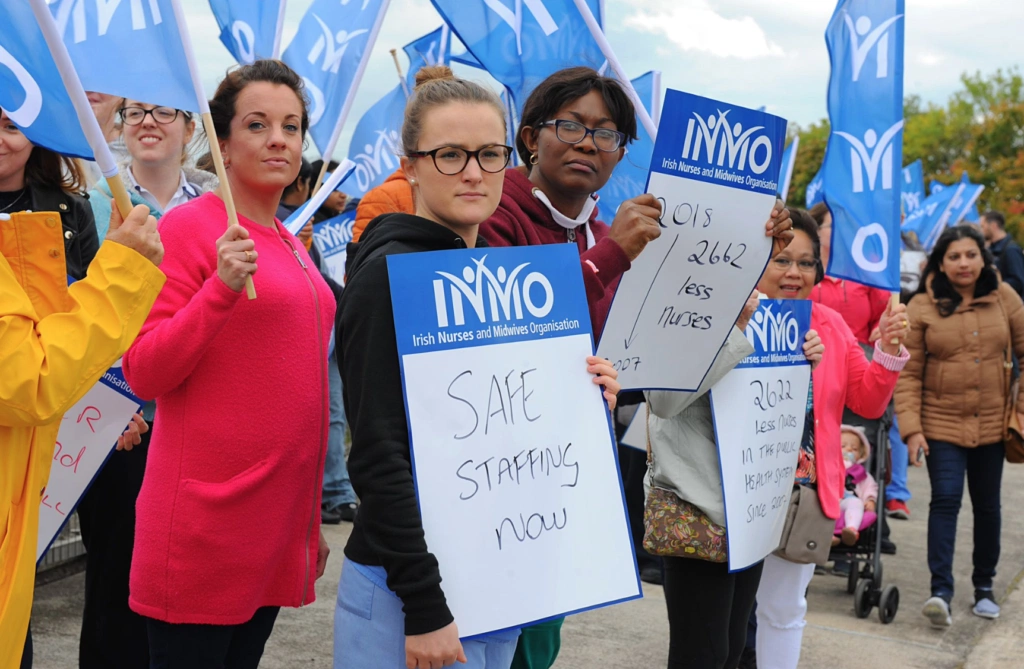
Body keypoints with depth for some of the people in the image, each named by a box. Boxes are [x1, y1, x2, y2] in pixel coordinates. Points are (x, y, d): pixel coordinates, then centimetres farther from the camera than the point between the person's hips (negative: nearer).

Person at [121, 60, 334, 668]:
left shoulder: (291, 244, 14)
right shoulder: (190, 225, -8)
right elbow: (144, 374, -12)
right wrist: (221, 287, -24)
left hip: (278, 515, 7)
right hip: (206, 520, -7)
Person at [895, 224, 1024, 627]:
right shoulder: (922, 307, -6)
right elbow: (908, 374, -7)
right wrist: (911, 429, -14)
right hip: (942, 423, -2)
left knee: (987, 505, 11)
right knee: (946, 499, -13)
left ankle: (984, 586, 27)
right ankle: (941, 591, -13)